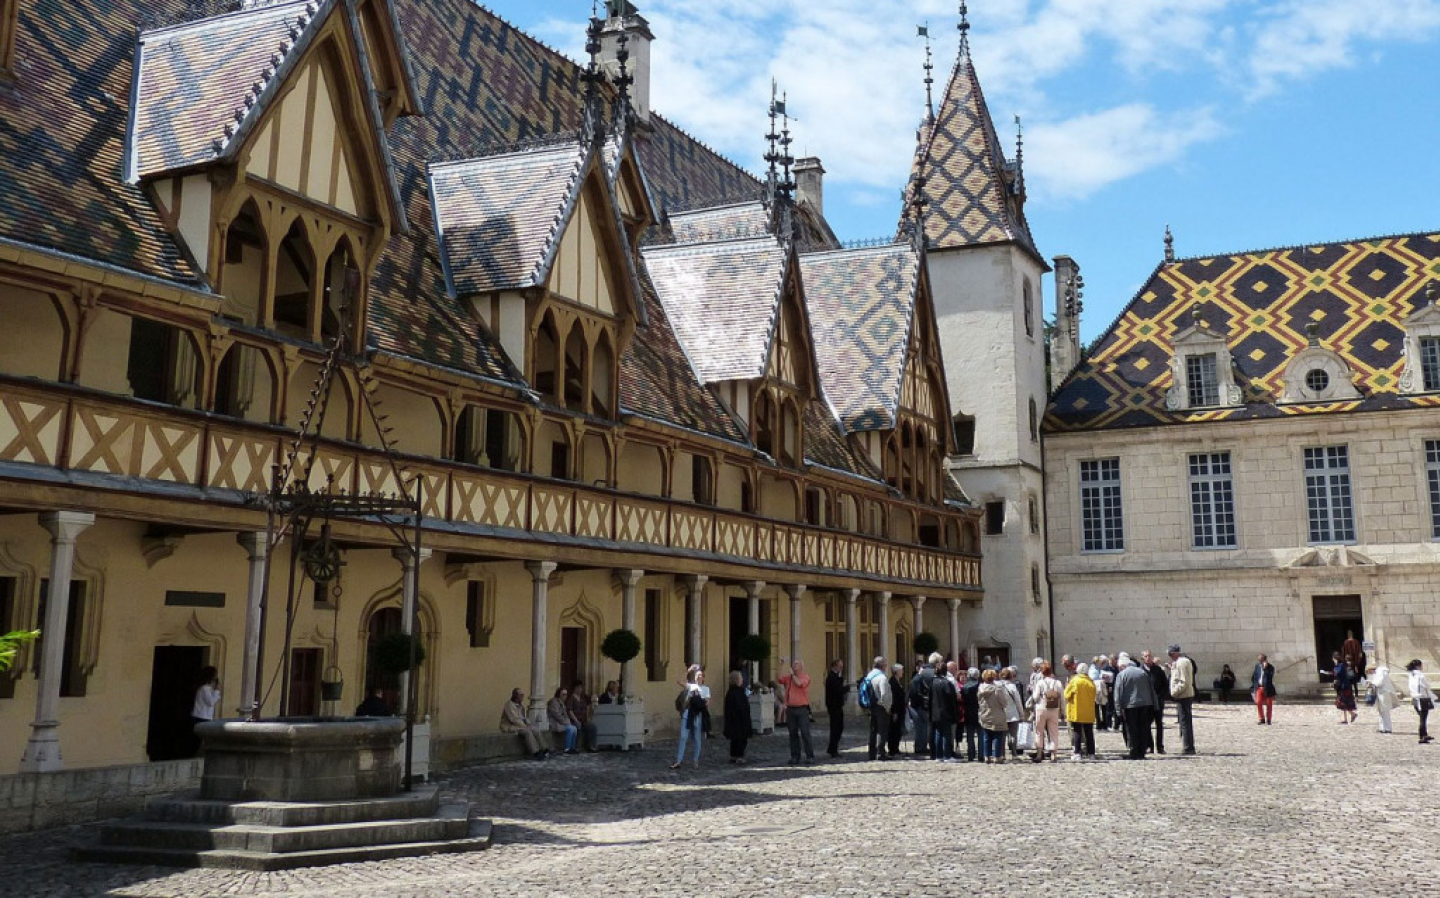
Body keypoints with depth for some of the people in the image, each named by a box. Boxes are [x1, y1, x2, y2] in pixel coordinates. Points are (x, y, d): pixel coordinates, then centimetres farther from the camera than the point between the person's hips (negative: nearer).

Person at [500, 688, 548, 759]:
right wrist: (525, 726, -19)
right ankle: (535, 752, -32)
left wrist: (529, 724, 0)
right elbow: (514, 719, -22)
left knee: (535, 730, -13)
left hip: (520, 725, 9)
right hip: (509, 726, -9)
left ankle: (541, 749, -19)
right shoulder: (509, 705, -15)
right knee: (527, 731, -30)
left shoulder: (520, 705, 12)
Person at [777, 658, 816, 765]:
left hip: (802, 709, -4)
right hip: (790, 709, 4)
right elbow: (779, 678, -3)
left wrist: (792, 673, -5)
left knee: (805, 733, -6)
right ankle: (795, 756, 14)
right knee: (793, 733, 8)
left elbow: (799, 683, -18)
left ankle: (810, 756, -2)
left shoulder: (805, 676, 0)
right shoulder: (788, 677, 13)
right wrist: (780, 665, -8)